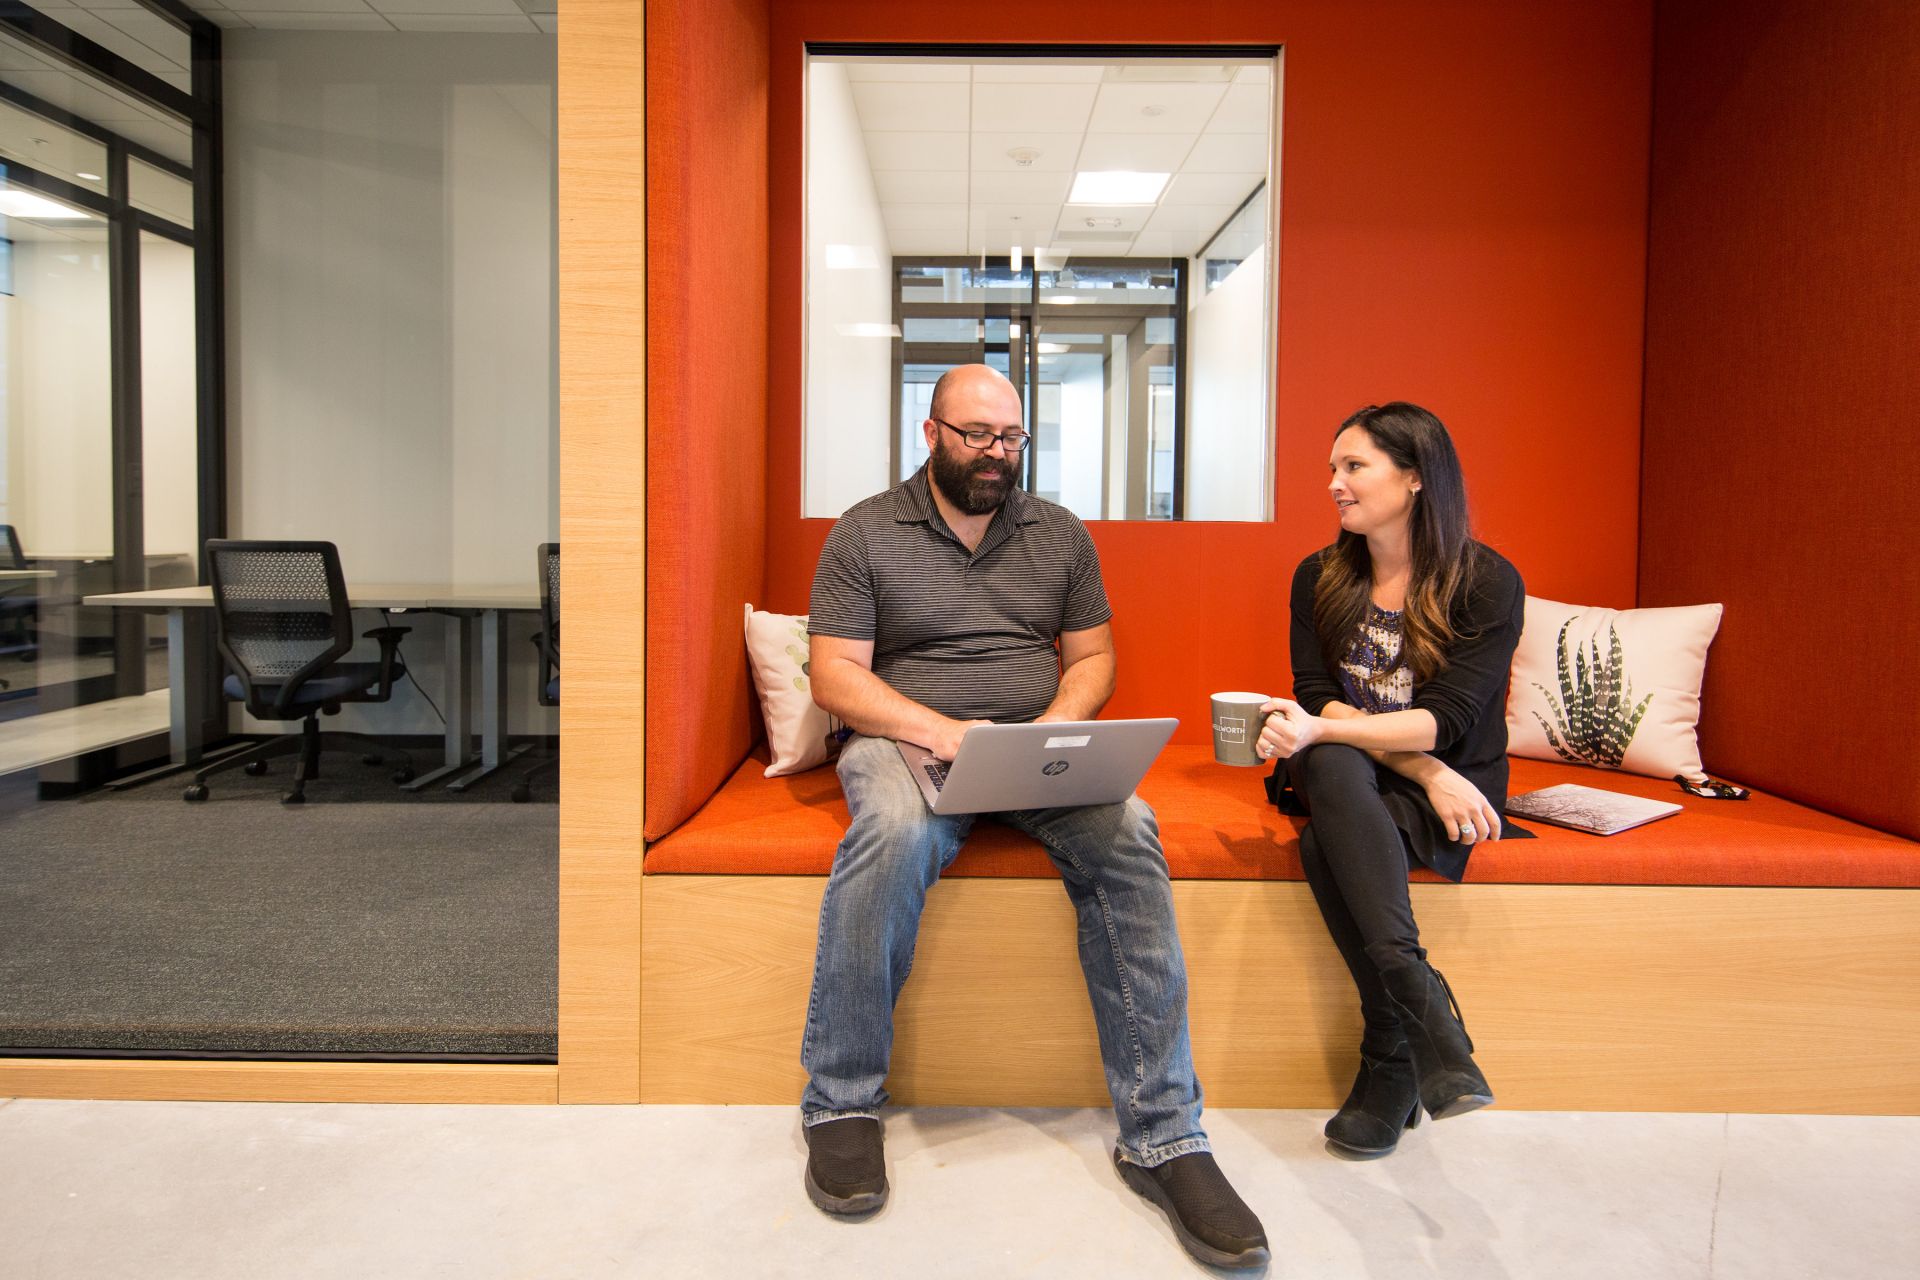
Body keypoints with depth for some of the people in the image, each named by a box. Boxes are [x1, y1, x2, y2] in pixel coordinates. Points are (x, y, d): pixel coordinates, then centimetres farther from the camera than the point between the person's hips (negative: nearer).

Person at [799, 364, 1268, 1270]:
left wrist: (1057, 725, -8)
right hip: (907, 739, -2)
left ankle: (1163, 1136, -19)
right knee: (894, 835, -36)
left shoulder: (1060, 532, 14)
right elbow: (836, 676, -4)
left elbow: (1092, 656, 14)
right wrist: (938, 730, -19)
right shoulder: (865, 533, 3)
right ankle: (841, 1105, -16)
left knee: (1127, 835, -27)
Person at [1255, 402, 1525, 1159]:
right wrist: (1423, 768, -18)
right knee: (1333, 764, -35)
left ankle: (1390, 1062, -26)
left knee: (1326, 846, -34)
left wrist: (1324, 729, -32)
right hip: (1346, 782, 3)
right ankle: (1424, 1008, -34)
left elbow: (1446, 721, -17)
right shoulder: (1321, 577, 4)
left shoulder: (1489, 583, -7)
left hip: (1449, 790, -3)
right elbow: (1317, 700, -4)